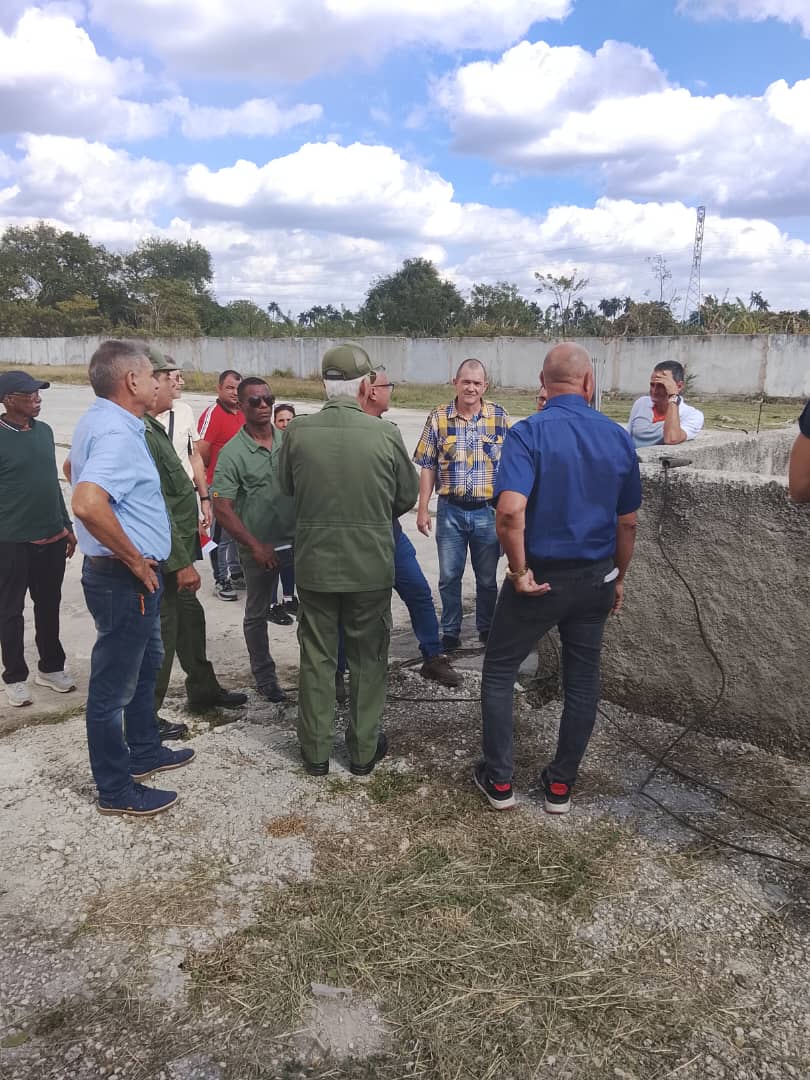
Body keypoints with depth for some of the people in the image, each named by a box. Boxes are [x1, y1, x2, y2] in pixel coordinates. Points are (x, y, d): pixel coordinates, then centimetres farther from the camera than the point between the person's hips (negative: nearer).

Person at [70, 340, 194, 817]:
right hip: (125, 579, -11)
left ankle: (144, 752, 42)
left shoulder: (98, 422, 8)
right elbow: (88, 505, -39)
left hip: (130, 576, 11)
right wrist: (136, 560, -25)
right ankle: (116, 789, 19)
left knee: (146, 664, 25)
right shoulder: (116, 433, -24)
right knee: (115, 684, 4)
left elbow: (78, 471, 27)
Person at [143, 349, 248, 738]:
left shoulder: (152, 428, 11)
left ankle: (204, 690, 39)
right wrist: (181, 561, -22)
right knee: (160, 633, 1)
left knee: (190, 618, 22)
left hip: (174, 552, 11)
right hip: (164, 557, -11)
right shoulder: (141, 435, -23)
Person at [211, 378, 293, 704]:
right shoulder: (232, 453, -11)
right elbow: (221, 508, -14)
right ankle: (264, 676, 30)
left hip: (298, 539, 3)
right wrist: (255, 546, -17)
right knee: (257, 614, 13)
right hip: (260, 548, -2)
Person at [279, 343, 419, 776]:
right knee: (368, 659, 15)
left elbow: (287, 487, 5)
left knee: (317, 658, 15)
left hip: (314, 563, 1)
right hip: (371, 565, -1)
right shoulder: (386, 434, -13)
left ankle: (316, 751, 26)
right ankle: (364, 750, 27)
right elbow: (408, 495, 0)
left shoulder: (297, 431, -11)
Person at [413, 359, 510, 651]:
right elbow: (427, 467, 1)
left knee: (487, 577, 13)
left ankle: (487, 629, 30)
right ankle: (450, 632, 24)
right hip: (451, 510, 0)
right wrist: (422, 509, -2)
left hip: (488, 510, 0)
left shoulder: (500, 417, -2)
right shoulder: (438, 418, -2)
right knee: (449, 576, 9)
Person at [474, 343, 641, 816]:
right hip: (595, 578, 4)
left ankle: (499, 780, 20)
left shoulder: (529, 432, -14)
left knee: (499, 671, 14)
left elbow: (510, 511, -29)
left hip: (540, 577, -4)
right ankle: (561, 785, 26)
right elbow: (628, 523, 6)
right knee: (582, 681, 16)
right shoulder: (619, 437, 0)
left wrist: (520, 570, -16)